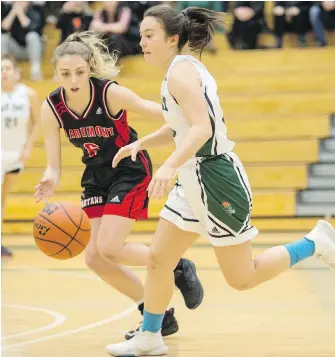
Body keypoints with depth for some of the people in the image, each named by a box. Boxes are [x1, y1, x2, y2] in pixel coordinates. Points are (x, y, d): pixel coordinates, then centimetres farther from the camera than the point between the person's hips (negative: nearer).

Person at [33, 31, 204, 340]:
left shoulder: (110, 93, -25)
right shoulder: (51, 108, -14)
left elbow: (157, 112, -22)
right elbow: (53, 166, -11)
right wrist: (50, 181, -34)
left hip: (131, 171, -5)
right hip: (96, 176, 6)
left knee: (109, 248, -18)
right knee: (95, 258, 0)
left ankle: (179, 268, 6)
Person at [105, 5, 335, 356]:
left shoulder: (181, 71, -17)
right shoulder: (185, 68, 12)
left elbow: (202, 128, -30)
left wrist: (170, 166, -41)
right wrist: (140, 143, 17)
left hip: (215, 178, -10)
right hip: (194, 179, 10)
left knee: (242, 278, -1)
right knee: (158, 259, 9)